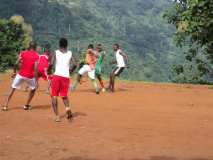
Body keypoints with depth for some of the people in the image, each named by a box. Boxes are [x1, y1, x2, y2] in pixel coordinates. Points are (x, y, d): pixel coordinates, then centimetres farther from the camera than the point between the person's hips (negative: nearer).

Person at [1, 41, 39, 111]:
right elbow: (35, 68, -13)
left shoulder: (23, 53, 2)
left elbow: (16, 64, -5)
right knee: (33, 89, 23)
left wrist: (14, 72, 10)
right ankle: (26, 105, 22)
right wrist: (36, 79, -12)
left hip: (20, 74, 2)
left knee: (13, 89, 11)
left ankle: (5, 106, 5)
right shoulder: (36, 55, -4)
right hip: (30, 76, -1)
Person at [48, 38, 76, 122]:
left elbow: (51, 64, -9)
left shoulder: (56, 52, 3)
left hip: (57, 75, -2)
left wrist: (48, 70, 10)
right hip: (66, 77, 3)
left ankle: (57, 116, -3)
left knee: (54, 96, 7)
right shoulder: (70, 53, 10)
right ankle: (67, 107, -11)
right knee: (64, 95, 19)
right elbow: (74, 64, 0)